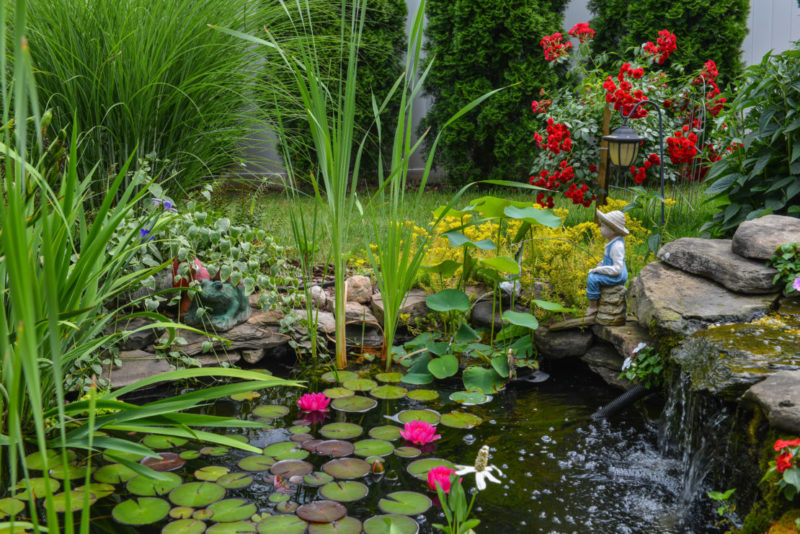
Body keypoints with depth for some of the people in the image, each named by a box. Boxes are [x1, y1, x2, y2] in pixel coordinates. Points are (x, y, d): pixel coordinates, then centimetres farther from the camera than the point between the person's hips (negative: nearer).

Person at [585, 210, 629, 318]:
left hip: (618, 276, -11)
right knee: (590, 275, 18)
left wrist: (599, 269, -21)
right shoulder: (612, 242, 5)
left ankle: (592, 308, -6)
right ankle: (598, 304, 19)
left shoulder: (617, 245, -25)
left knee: (593, 279, -20)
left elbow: (617, 269, -29)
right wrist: (601, 264, 4)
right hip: (613, 273, 11)